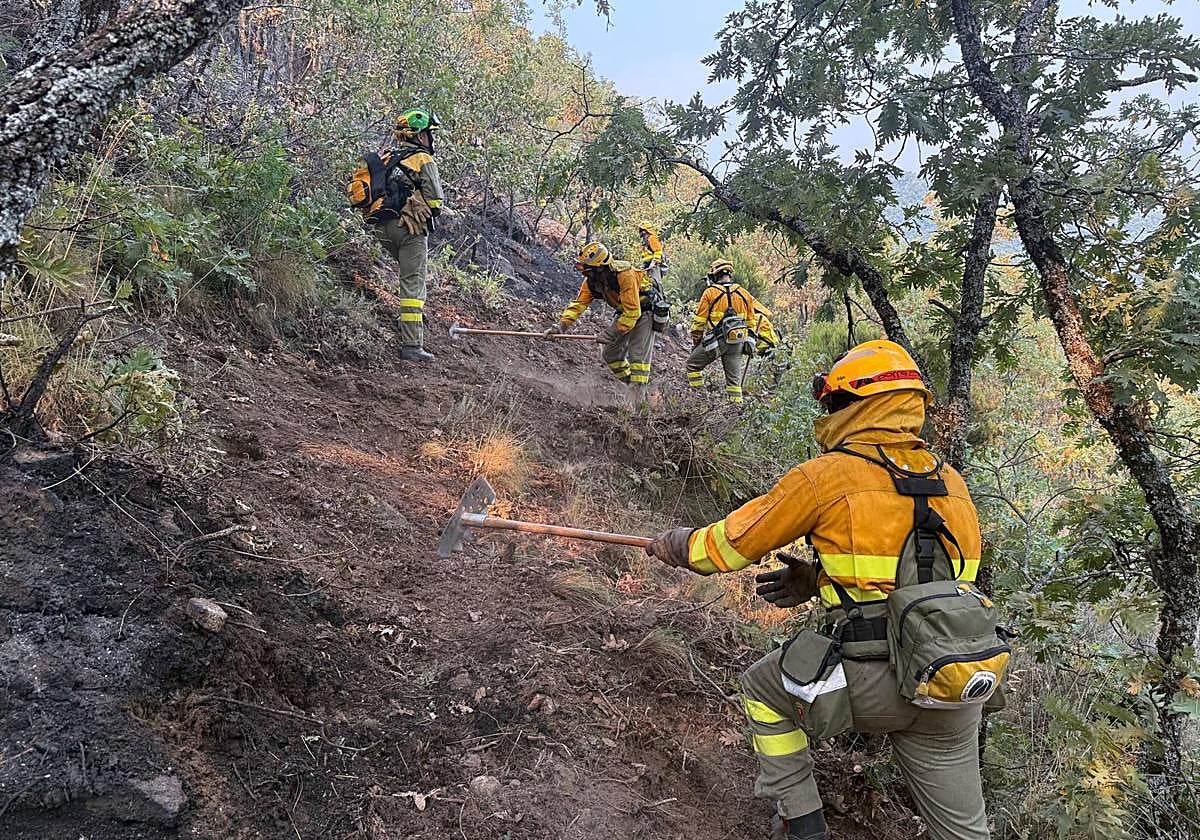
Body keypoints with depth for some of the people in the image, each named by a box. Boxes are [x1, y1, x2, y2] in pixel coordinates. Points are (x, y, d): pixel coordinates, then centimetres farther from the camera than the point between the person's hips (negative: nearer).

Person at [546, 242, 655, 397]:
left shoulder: (625, 275, -36)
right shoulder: (592, 280, -13)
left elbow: (633, 312, -35)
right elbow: (578, 304, -12)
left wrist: (614, 332, -35)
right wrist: (561, 325, -25)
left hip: (644, 310, -8)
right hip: (624, 311, 8)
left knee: (638, 354, -17)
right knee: (610, 354, 6)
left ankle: (639, 397, -14)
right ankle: (632, 383, 21)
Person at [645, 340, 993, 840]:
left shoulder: (828, 475, -8)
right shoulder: (951, 482, 10)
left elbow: (734, 541, 1)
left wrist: (675, 546, 20)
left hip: (872, 683, -5)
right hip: (954, 691, 6)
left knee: (762, 687, 22)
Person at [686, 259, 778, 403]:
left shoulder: (710, 292, -1)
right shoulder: (743, 294, 11)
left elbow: (699, 321, 1)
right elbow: (752, 322, 14)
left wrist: (695, 342, 11)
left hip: (716, 341, -4)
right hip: (739, 343, 4)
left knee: (693, 364, 13)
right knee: (735, 380, 8)